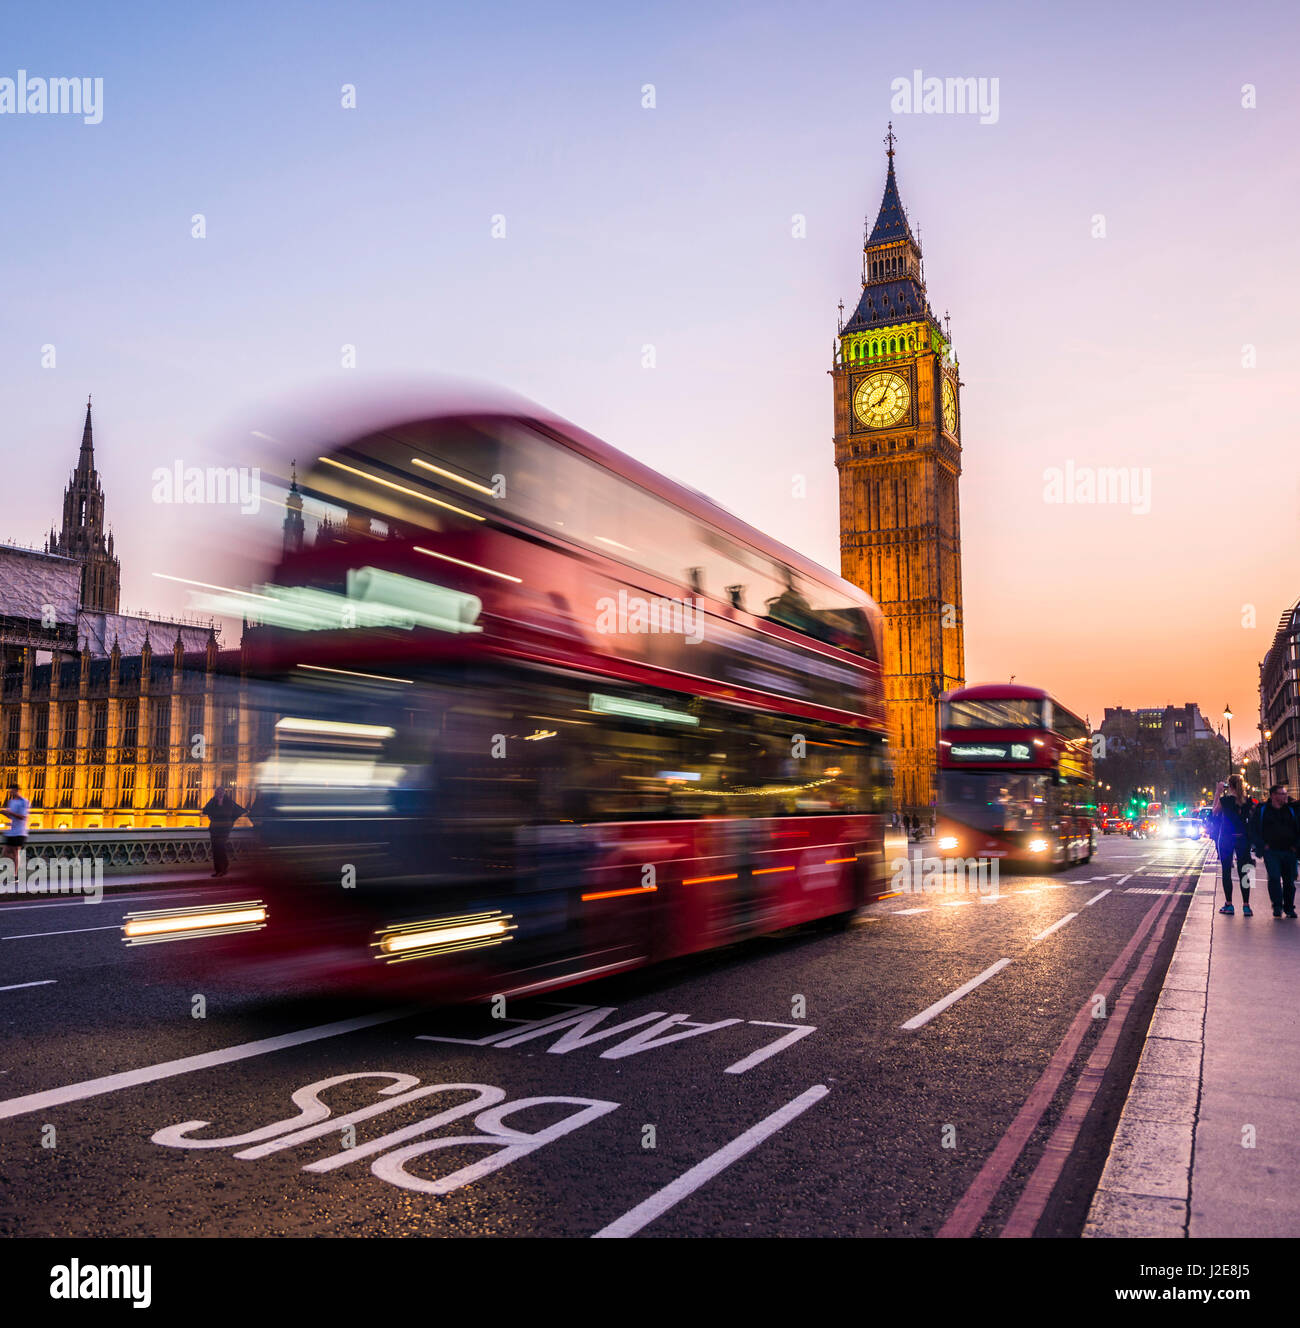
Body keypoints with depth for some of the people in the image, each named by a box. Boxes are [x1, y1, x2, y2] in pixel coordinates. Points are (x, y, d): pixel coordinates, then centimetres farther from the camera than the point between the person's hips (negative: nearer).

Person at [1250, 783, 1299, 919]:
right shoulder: (1262, 810, 4)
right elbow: (1253, 829, 4)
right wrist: (1262, 845, -4)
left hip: (1289, 852, 2)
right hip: (1271, 851, -2)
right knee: (1274, 877, -14)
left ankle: (1289, 908, 15)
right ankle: (1277, 906, -5)